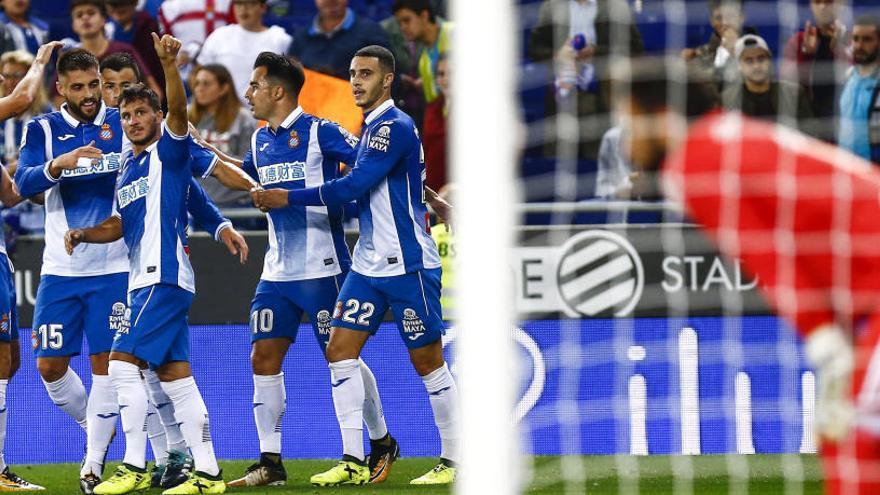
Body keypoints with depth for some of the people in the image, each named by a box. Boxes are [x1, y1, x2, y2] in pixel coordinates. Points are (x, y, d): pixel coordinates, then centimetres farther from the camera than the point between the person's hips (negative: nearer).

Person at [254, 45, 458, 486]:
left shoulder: (395, 127, -16)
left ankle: (454, 461, 8)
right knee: (340, 350, 0)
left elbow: (353, 187, -21)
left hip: (408, 265, -9)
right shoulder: (371, 127, 14)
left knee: (428, 362, -2)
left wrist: (289, 198, -15)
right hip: (368, 264, 9)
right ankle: (353, 461, 2)